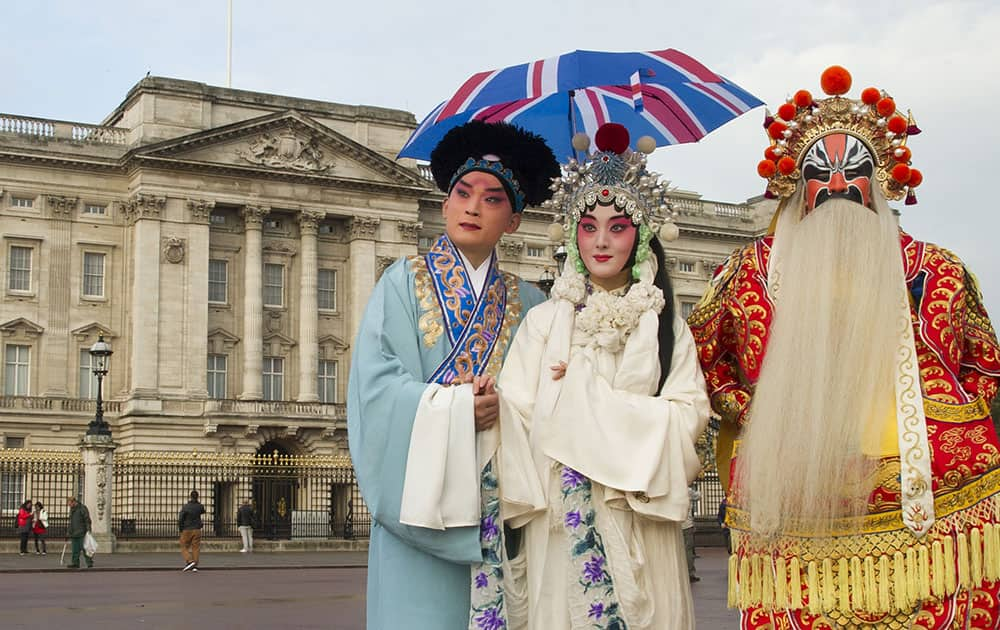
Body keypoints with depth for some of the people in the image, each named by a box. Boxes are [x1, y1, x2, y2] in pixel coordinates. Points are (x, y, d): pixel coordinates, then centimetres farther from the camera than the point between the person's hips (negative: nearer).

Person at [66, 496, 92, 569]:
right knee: (75, 550, 5)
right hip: (74, 534, 7)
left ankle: (90, 563, -1)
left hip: (82, 533, -7)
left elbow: (87, 520, -10)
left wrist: (88, 530, -15)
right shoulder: (72, 510, 18)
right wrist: (68, 531, 19)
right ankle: (75, 563, 9)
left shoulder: (82, 508, -7)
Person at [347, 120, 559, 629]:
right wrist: (455, 407, -15)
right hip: (423, 496, -2)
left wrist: (507, 407, -15)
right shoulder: (404, 281, 5)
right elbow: (376, 380, -6)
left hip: (500, 502, 2)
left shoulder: (528, 303, 11)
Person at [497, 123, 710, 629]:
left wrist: (585, 394, -8)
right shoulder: (545, 321, 4)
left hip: (641, 525, 1)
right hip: (559, 523, 0)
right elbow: (517, 415, -3)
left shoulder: (665, 326, 6)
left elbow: (690, 415, -5)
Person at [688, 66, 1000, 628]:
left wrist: (953, 420, 4)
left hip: (929, 512, 1)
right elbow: (701, 352, 18)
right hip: (795, 513, 0)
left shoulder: (936, 272, 11)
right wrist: (748, 417, 5)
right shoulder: (753, 271, 11)